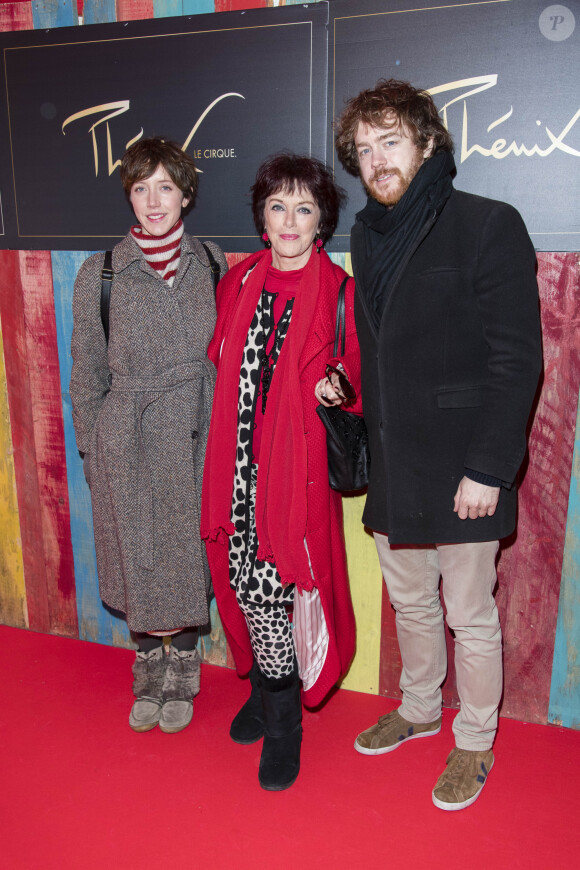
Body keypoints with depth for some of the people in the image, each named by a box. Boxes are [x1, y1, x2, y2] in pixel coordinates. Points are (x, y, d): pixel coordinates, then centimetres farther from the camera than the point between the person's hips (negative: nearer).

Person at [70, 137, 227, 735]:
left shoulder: (212, 264, 2)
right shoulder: (100, 273, -2)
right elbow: (87, 374, 3)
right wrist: (93, 453, 4)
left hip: (198, 441, 1)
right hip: (129, 445, -1)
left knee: (189, 557, 10)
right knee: (141, 559, 10)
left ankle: (181, 669, 35)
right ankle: (148, 665, 36)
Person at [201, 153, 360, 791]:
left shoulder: (339, 293, -3)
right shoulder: (238, 283, 10)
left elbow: (354, 384, 4)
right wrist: (232, 460, 8)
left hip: (298, 466, -4)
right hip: (240, 464, 5)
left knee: (274, 584, -3)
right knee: (244, 581, 10)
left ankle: (282, 723, 20)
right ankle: (267, 693, 35)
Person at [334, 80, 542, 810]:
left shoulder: (488, 226, -10)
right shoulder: (366, 235, 10)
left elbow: (517, 361, -13)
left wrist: (487, 469, -16)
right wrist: (368, 441, 5)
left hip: (461, 469, -6)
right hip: (391, 468, 6)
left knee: (469, 617, 9)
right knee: (409, 604, 21)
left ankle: (474, 745, 32)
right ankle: (419, 709, 44)